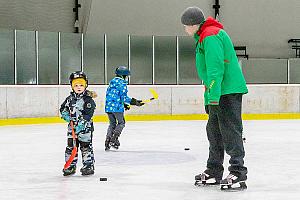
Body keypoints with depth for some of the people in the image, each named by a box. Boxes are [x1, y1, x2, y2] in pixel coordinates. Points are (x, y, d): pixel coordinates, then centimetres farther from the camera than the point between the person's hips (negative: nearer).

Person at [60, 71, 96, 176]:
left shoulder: (88, 99, -11)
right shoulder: (70, 98, 8)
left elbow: (88, 114, -18)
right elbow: (63, 108, 20)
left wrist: (81, 124, -26)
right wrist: (66, 114, -1)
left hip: (85, 127, -6)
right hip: (72, 126, 6)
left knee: (86, 146, -3)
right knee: (70, 146, 7)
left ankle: (89, 166, 5)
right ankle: (70, 166, 16)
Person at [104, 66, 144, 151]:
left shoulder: (112, 82, 17)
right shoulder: (122, 83, -9)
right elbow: (124, 97, -15)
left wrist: (124, 104, 24)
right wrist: (134, 102, -9)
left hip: (108, 106, 7)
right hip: (117, 107, -7)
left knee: (112, 124, 16)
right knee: (121, 123, 7)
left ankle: (107, 141, 10)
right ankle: (114, 139, -4)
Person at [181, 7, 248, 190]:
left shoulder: (210, 36, -13)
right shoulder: (205, 37, 21)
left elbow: (215, 68, -22)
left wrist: (213, 97, -25)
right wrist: (209, 99, 27)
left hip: (227, 91, -11)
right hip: (219, 92, 11)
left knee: (230, 131, -11)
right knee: (214, 130, 15)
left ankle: (238, 173, -12)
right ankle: (214, 172, 23)